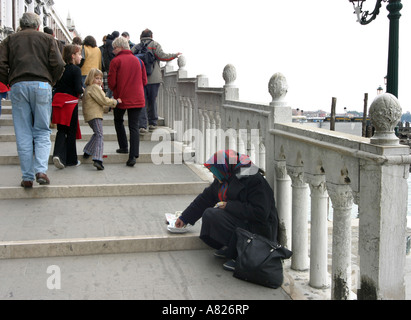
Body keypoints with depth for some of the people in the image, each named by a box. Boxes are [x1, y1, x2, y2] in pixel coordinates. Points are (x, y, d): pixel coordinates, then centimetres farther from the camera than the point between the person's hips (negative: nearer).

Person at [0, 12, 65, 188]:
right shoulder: (47, 38, 14)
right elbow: (58, 65, 0)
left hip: (18, 86, 1)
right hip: (42, 86, -1)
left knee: (23, 135, 4)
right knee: (42, 131, 6)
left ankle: (27, 178, 4)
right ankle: (41, 170, -12)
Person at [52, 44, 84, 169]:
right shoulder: (76, 69, -10)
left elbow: (56, 85, 11)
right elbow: (78, 89, -16)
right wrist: (82, 90, 4)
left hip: (58, 99, 5)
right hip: (70, 102, -5)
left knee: (61, 130, 10)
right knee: (71, 131, 6)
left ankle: (58, 154, -11)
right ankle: (71, 160, 15)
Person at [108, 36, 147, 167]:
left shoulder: (116, 61, -7)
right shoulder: (138, 61, 6)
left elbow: (111, 82, -9)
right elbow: (144, 81, 8)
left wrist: (116, 91, 12)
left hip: (121, 98, -3)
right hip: (137, 99, 3)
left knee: (118, 121, 23)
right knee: (134, 126, 2)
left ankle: (123, 147, 23)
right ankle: (133, 155, -9)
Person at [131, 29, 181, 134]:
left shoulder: (135, 47, 11)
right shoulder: (154, 45, 0)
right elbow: (162, 56, -12)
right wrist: (175, 55, -2)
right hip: (153, 78, -2)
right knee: (152, 101, 10)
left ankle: (142, 126, -7)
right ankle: (152, 123, 17)